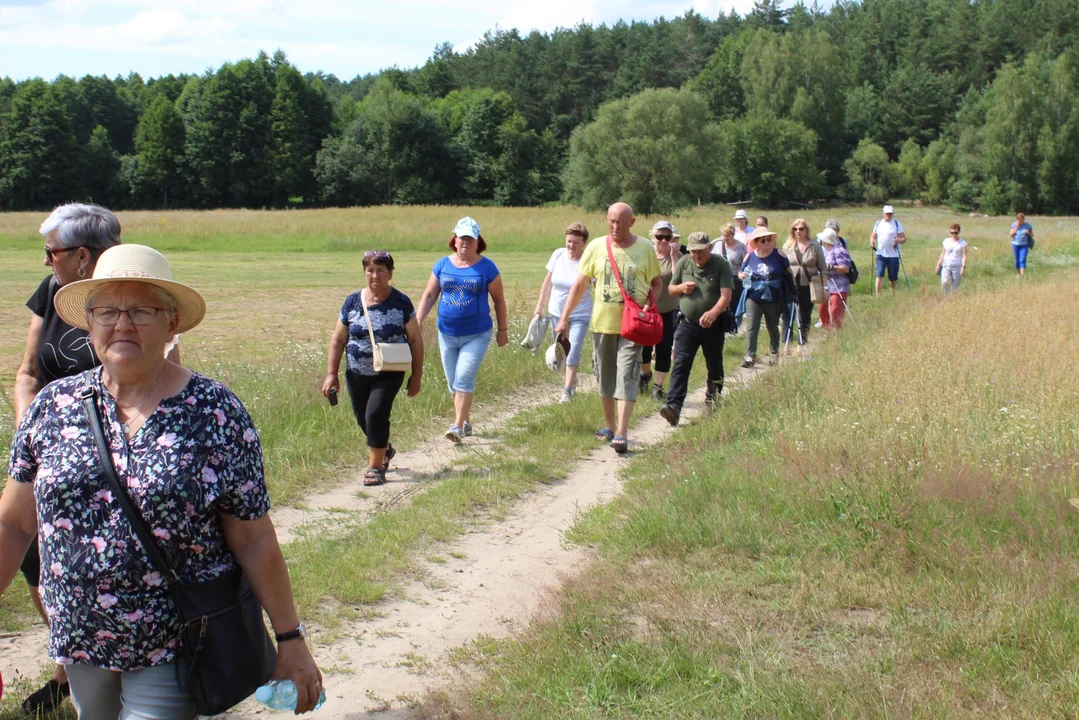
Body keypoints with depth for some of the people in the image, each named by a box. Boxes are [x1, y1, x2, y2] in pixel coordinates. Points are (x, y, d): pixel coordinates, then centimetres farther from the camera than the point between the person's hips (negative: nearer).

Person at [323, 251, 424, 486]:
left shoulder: (400, 302, -6)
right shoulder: (353, 302, -1)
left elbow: (415, 339, -1)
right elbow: (338, 340, 4)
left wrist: (417, 374, -3)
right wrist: (331, 374, -1)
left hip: (389, 373, -3)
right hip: (357, 374, 3)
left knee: (376, 413, -17)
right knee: (363, 419, 12)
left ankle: (375, 466, -1)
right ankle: (384, 449, 42)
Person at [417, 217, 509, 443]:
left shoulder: (487, 267, -5)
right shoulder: (442, 265, 3)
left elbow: (499, 299, 2)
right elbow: (429, 295, 6)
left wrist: (503, 329, 4)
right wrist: (418, 323, -3)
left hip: (476, 335, -4)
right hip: (447, 334, 4)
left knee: (464, 379, -15)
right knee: (453, 382, 11)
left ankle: (458, 426, -13)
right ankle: (466, 422, 26)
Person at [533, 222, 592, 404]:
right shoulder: (558, 255, -5)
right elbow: (548, 282, 7)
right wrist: (539, 306, 10)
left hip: (580, 315, -4)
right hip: (556, 313, 4)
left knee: (573, 352, -11)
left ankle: (567, 390, -5)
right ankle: (572, 380, 35)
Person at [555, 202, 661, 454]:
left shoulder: (645, 249, -2)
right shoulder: (596, 247, 0)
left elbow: (656, 283, 9)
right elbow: (580, 285, 3)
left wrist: (649, 305, -12)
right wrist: (564, 319, 1)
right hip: (602, 323, 2)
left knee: (627, 377, -9)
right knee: (605, 377, 13)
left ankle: (621, 434, -12)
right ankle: (609, 425, 29)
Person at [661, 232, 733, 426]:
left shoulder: (721, 265, -9)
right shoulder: (683, 263, 1)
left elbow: (726, 295, -19)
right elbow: (671, 289, 13)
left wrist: (714, 312, -37)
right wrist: (682, 287, -11)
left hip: (713, 326, -1)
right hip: (688, 324, 1)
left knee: (715, 366, 15)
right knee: (681, 365, -12)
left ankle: (713, 399, 37)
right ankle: (674, 406, -22)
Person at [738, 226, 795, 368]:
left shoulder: (778, 255, -5)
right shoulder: (750, 257, -1)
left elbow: (789, 273, 4)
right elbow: (741, 273, 11)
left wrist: (792, 291, 2)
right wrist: (741, 275, -14)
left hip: (773, 300, 0)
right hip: (753, 299, 0)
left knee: (772, 327, 16)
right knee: (751, 327, -11)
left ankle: (775, 353, 34)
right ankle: (750, 356, -10)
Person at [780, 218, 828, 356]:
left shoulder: (815, 246, 0)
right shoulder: (788, 246, 3)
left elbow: (823, 268, 3)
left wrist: (825, 286, -2)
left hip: (808, 286, 0)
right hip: (790, 286, 0)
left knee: (805, 317, 8)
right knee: (788, 315, -3)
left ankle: (801, 345, 17)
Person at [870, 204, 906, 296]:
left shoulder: (897, 224, 1)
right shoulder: (878, 223, 9)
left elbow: (904, 239, -2)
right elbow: (873, 236, 17)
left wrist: (898, 241, -24)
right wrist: (872, 241, -7)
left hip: (893, 255, -1)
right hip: (880, 254, 1)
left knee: (893, 277, 7)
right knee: (879, 275, -13)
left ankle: (893, 294, 31)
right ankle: (877, 295, -15)